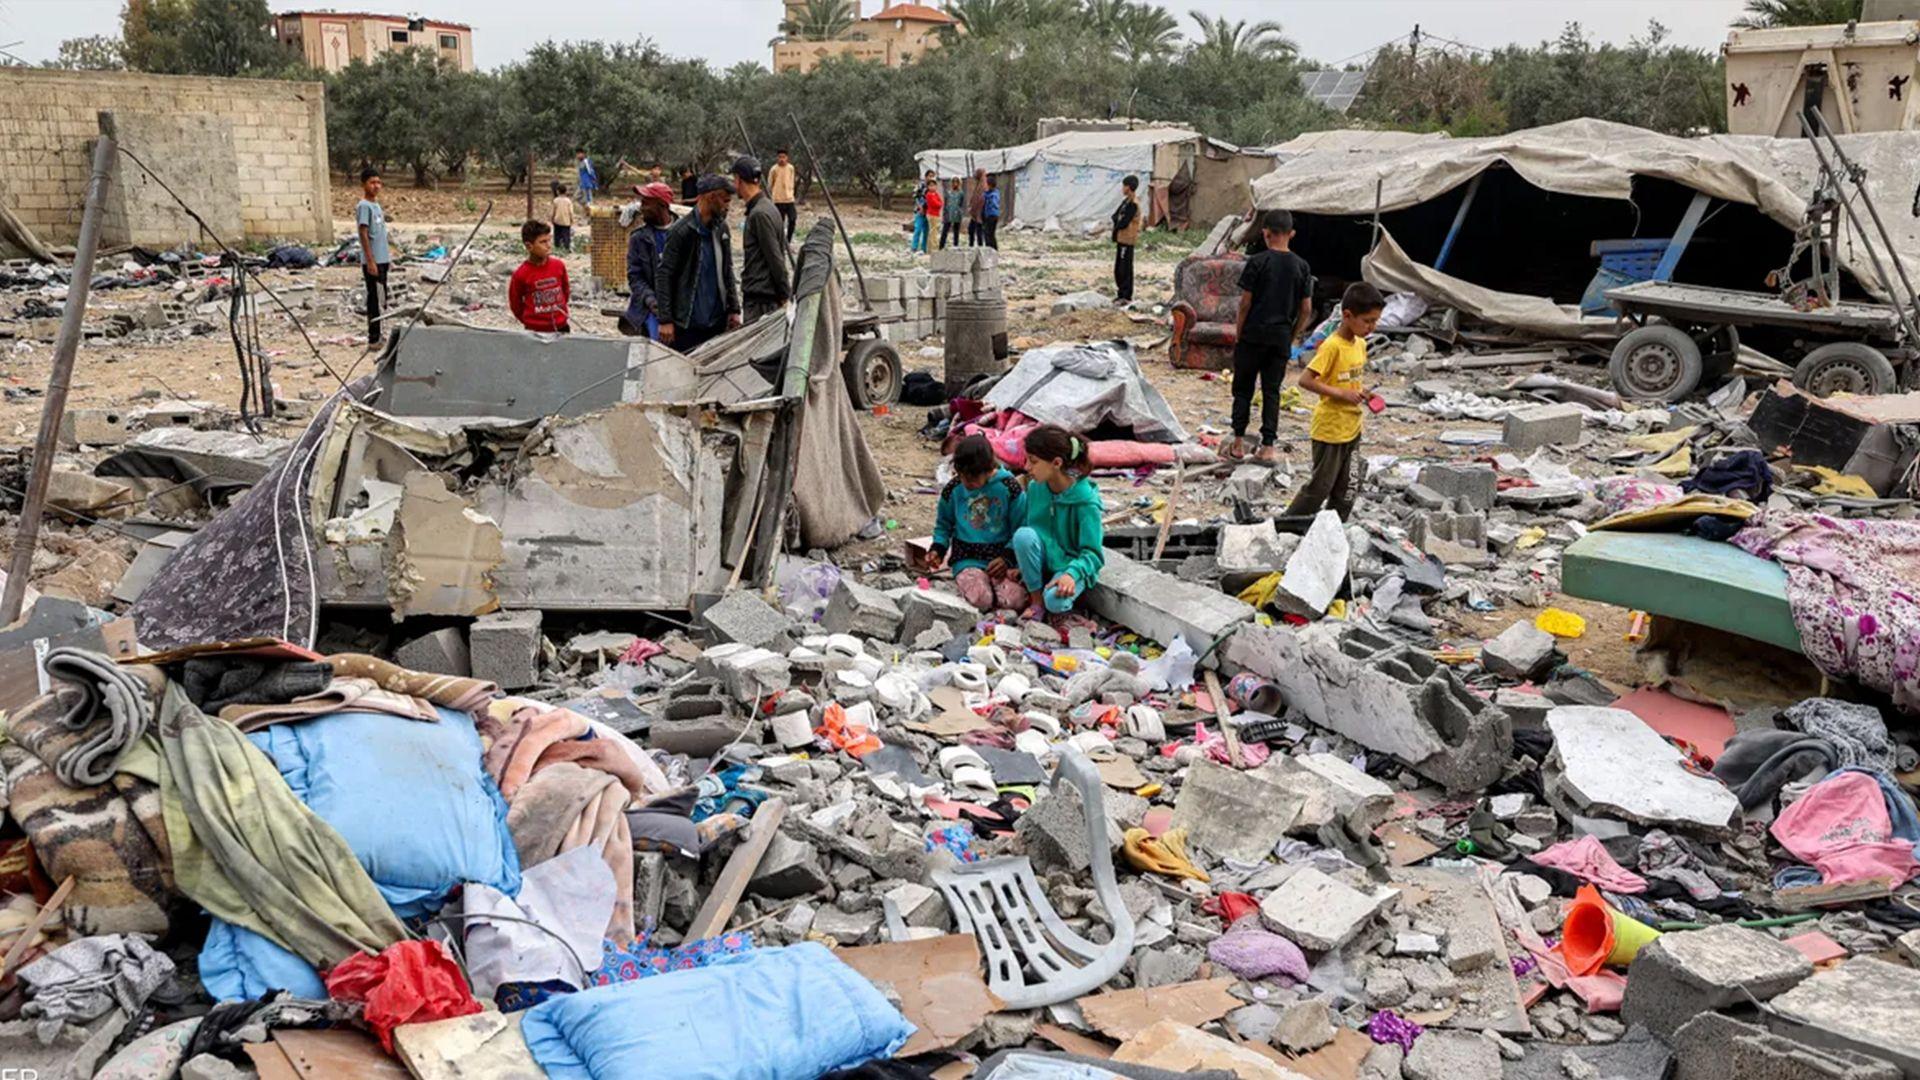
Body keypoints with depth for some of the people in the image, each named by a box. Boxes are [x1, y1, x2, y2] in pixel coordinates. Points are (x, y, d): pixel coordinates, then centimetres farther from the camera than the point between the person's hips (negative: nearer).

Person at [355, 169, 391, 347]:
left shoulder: (377, 205, 14)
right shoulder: (364, 206, -12)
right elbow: (363, 234, -17)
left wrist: (388, 257, 21)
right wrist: (370, 261, -21)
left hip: (382, 259, 9)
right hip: (372, 261, -9)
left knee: (381, 298, 12)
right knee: (374, 298, -6)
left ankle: (377, 335, 19)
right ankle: (373, 338, -2)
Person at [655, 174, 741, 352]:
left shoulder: (722, 229, 8)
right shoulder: (681, 231, -11)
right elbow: (664, 276, -11)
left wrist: (733, 309, 8)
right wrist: (665, 320, -15)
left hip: (717, 322, 6)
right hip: (686, 323, -6)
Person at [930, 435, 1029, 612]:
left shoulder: (1009, 487, -4)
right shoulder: (952, 489, 1)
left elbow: (1022, 528, 1)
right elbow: (943, 524, 18)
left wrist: (1007, 556, -12)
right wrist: (938, 548, 0)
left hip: (1001, 556, 0)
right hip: (967, 558, 0)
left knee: (1014, 600, -27)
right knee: (980, 599, -30)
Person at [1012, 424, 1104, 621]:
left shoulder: (1086, 501, -21)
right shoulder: (1035, 488, -6)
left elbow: (1093, 553, -19)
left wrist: (1072, 575, -37)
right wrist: (1019, 564, -4)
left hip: (1072, 566, -4)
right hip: (1043, 561, 4)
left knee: (1055, 601, -37)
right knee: (1023, 534, -30)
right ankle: (1036, 600, -13)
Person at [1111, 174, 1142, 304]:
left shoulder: (1133, 204, -16)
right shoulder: (1127, 201, 13)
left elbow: (1124, 222, -20)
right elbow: (1115, 216, 13)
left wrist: (1116, 227, -2)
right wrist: (1118, 222, -6)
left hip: (1127, 240, -9)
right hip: (1121, 239, 9)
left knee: (1125, 269, -5)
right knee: (1118, 269, 14)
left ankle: (1126, 297, 0)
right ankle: (1121, 294, 22)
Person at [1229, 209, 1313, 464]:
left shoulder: (1257, 262, -9)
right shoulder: (1301, 266, 2)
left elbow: (1245, 303, -9)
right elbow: (1306, 310, 3)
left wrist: (1239, 335, 1)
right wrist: (1292, 337, 13)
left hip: (1253, 335, -3)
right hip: (1281, 338, 3)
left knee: (1243, 388, 9)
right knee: (1272, 391, 8)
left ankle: (1238, 443, 10)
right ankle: (1267, 447, 6)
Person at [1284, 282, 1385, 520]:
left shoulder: (1361, 344, 7)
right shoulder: (1332, 346, -19)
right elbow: (1305, 380, -23)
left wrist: (1360, 392, 1)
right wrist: (1341, 393, -25)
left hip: (1352, 428, 8)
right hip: (1330, 428, -8)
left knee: (1345, 491, 13)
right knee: (1320, 487, 0)